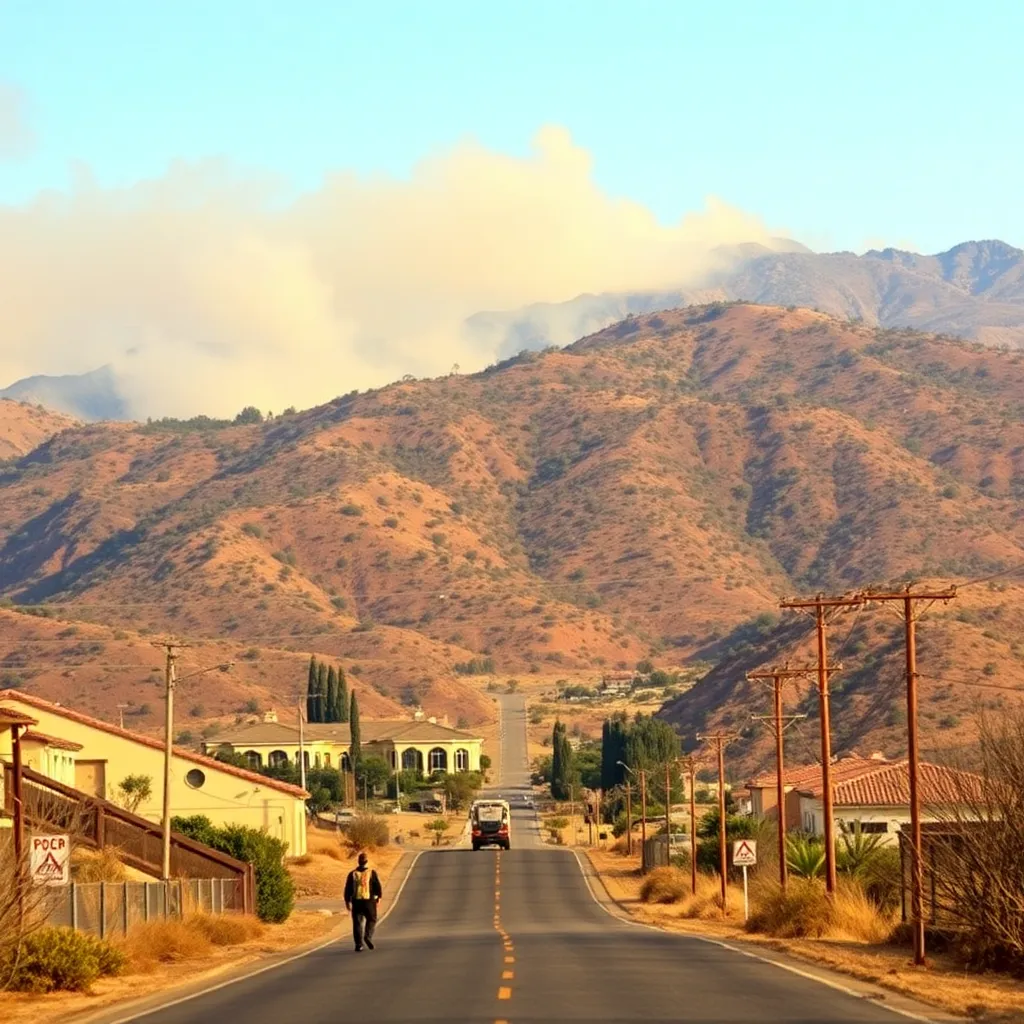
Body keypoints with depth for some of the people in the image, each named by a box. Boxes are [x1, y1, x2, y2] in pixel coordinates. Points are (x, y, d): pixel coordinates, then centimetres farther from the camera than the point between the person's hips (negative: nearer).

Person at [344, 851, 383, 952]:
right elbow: (378, 886, -4)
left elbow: (348, 889, 4)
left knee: (357, 923, 5)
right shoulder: (371, 873, -3)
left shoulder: (352, 874, 4)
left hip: (356, 901, 2)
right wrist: (379, 897, 9)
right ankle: (368, 936, -9)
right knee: (371, 920, 14)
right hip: (369, 900, -2)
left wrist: (347, 901, 11)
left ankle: (358, 944, 0)